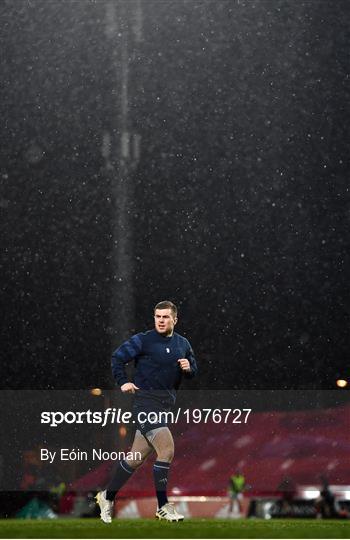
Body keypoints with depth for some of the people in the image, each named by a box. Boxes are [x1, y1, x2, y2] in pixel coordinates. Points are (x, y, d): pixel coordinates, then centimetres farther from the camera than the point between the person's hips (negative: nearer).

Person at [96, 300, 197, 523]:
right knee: (167, 449, -18)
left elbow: (194, 369, 21)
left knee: (137, 458, 10)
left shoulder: (183, 344, 12)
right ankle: (163, 506, -10)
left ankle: (107, 497, 25)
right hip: (146, 401, -6)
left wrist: (189, 368, -2)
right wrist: (123, 382, -9)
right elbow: (118, 356, 0)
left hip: (166, 404, 6)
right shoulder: (143, 340, -6)